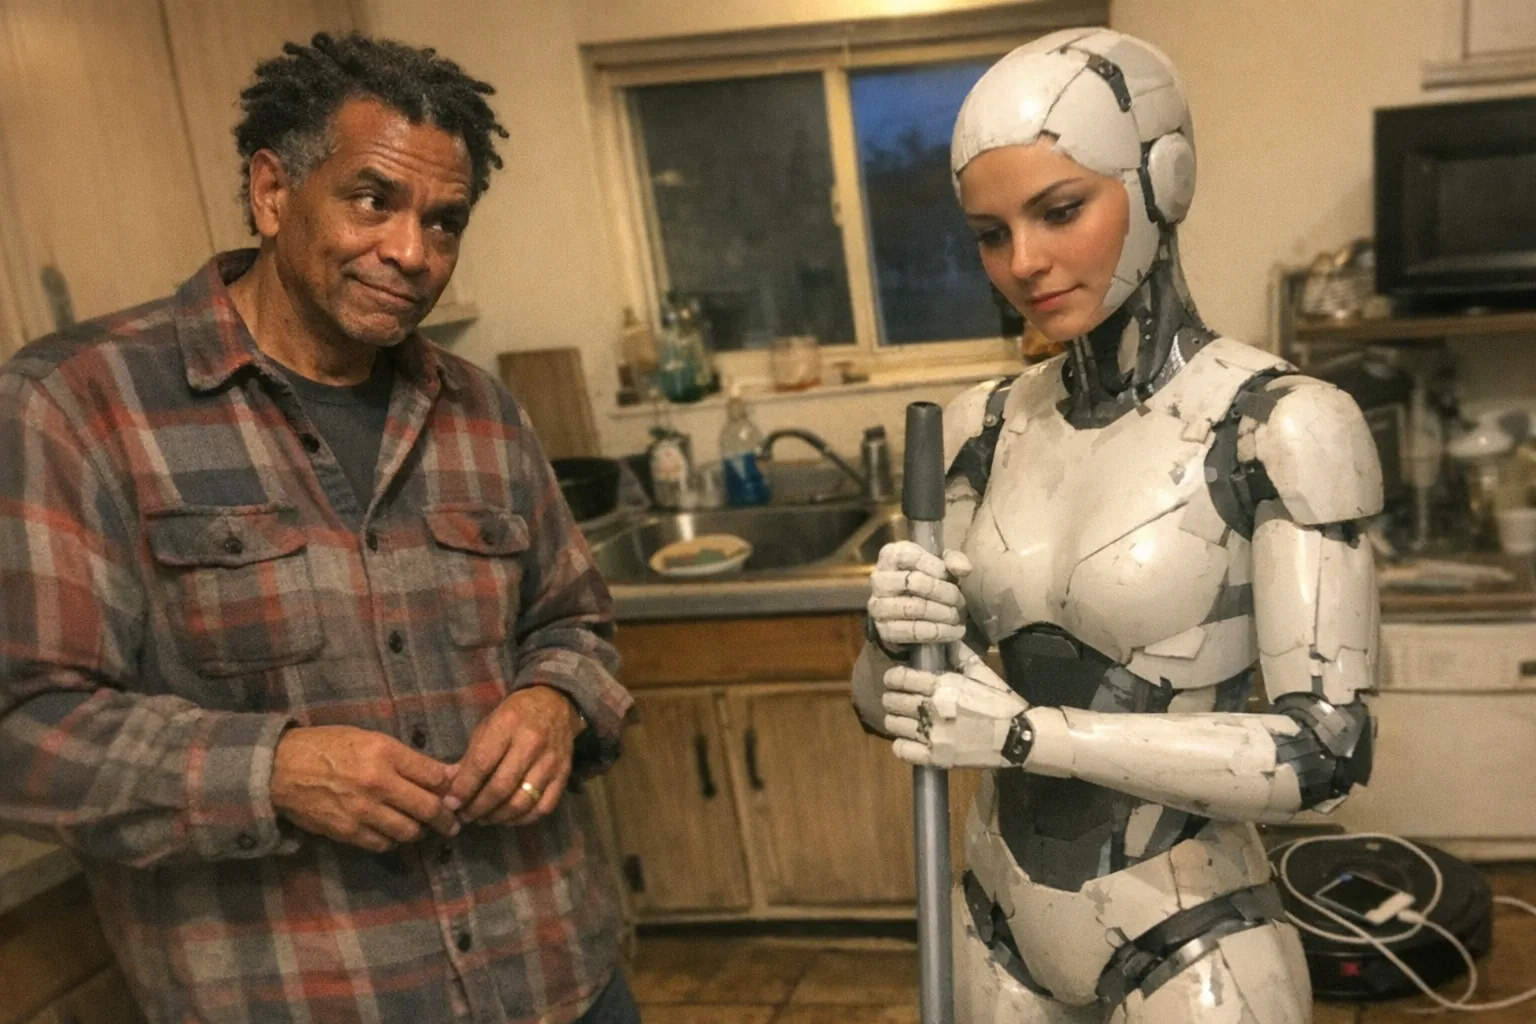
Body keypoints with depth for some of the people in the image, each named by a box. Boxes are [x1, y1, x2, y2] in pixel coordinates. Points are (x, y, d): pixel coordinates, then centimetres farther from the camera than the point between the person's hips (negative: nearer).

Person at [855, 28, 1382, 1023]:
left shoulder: (1282, 427, -18)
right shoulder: (985, 428, -4)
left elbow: (1325, 749, -19)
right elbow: (885, 703, 2)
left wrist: (1029, 733, -23)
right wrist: (899, 638, -20)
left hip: (1185, 938, -4)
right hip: (1002, 914, 5)